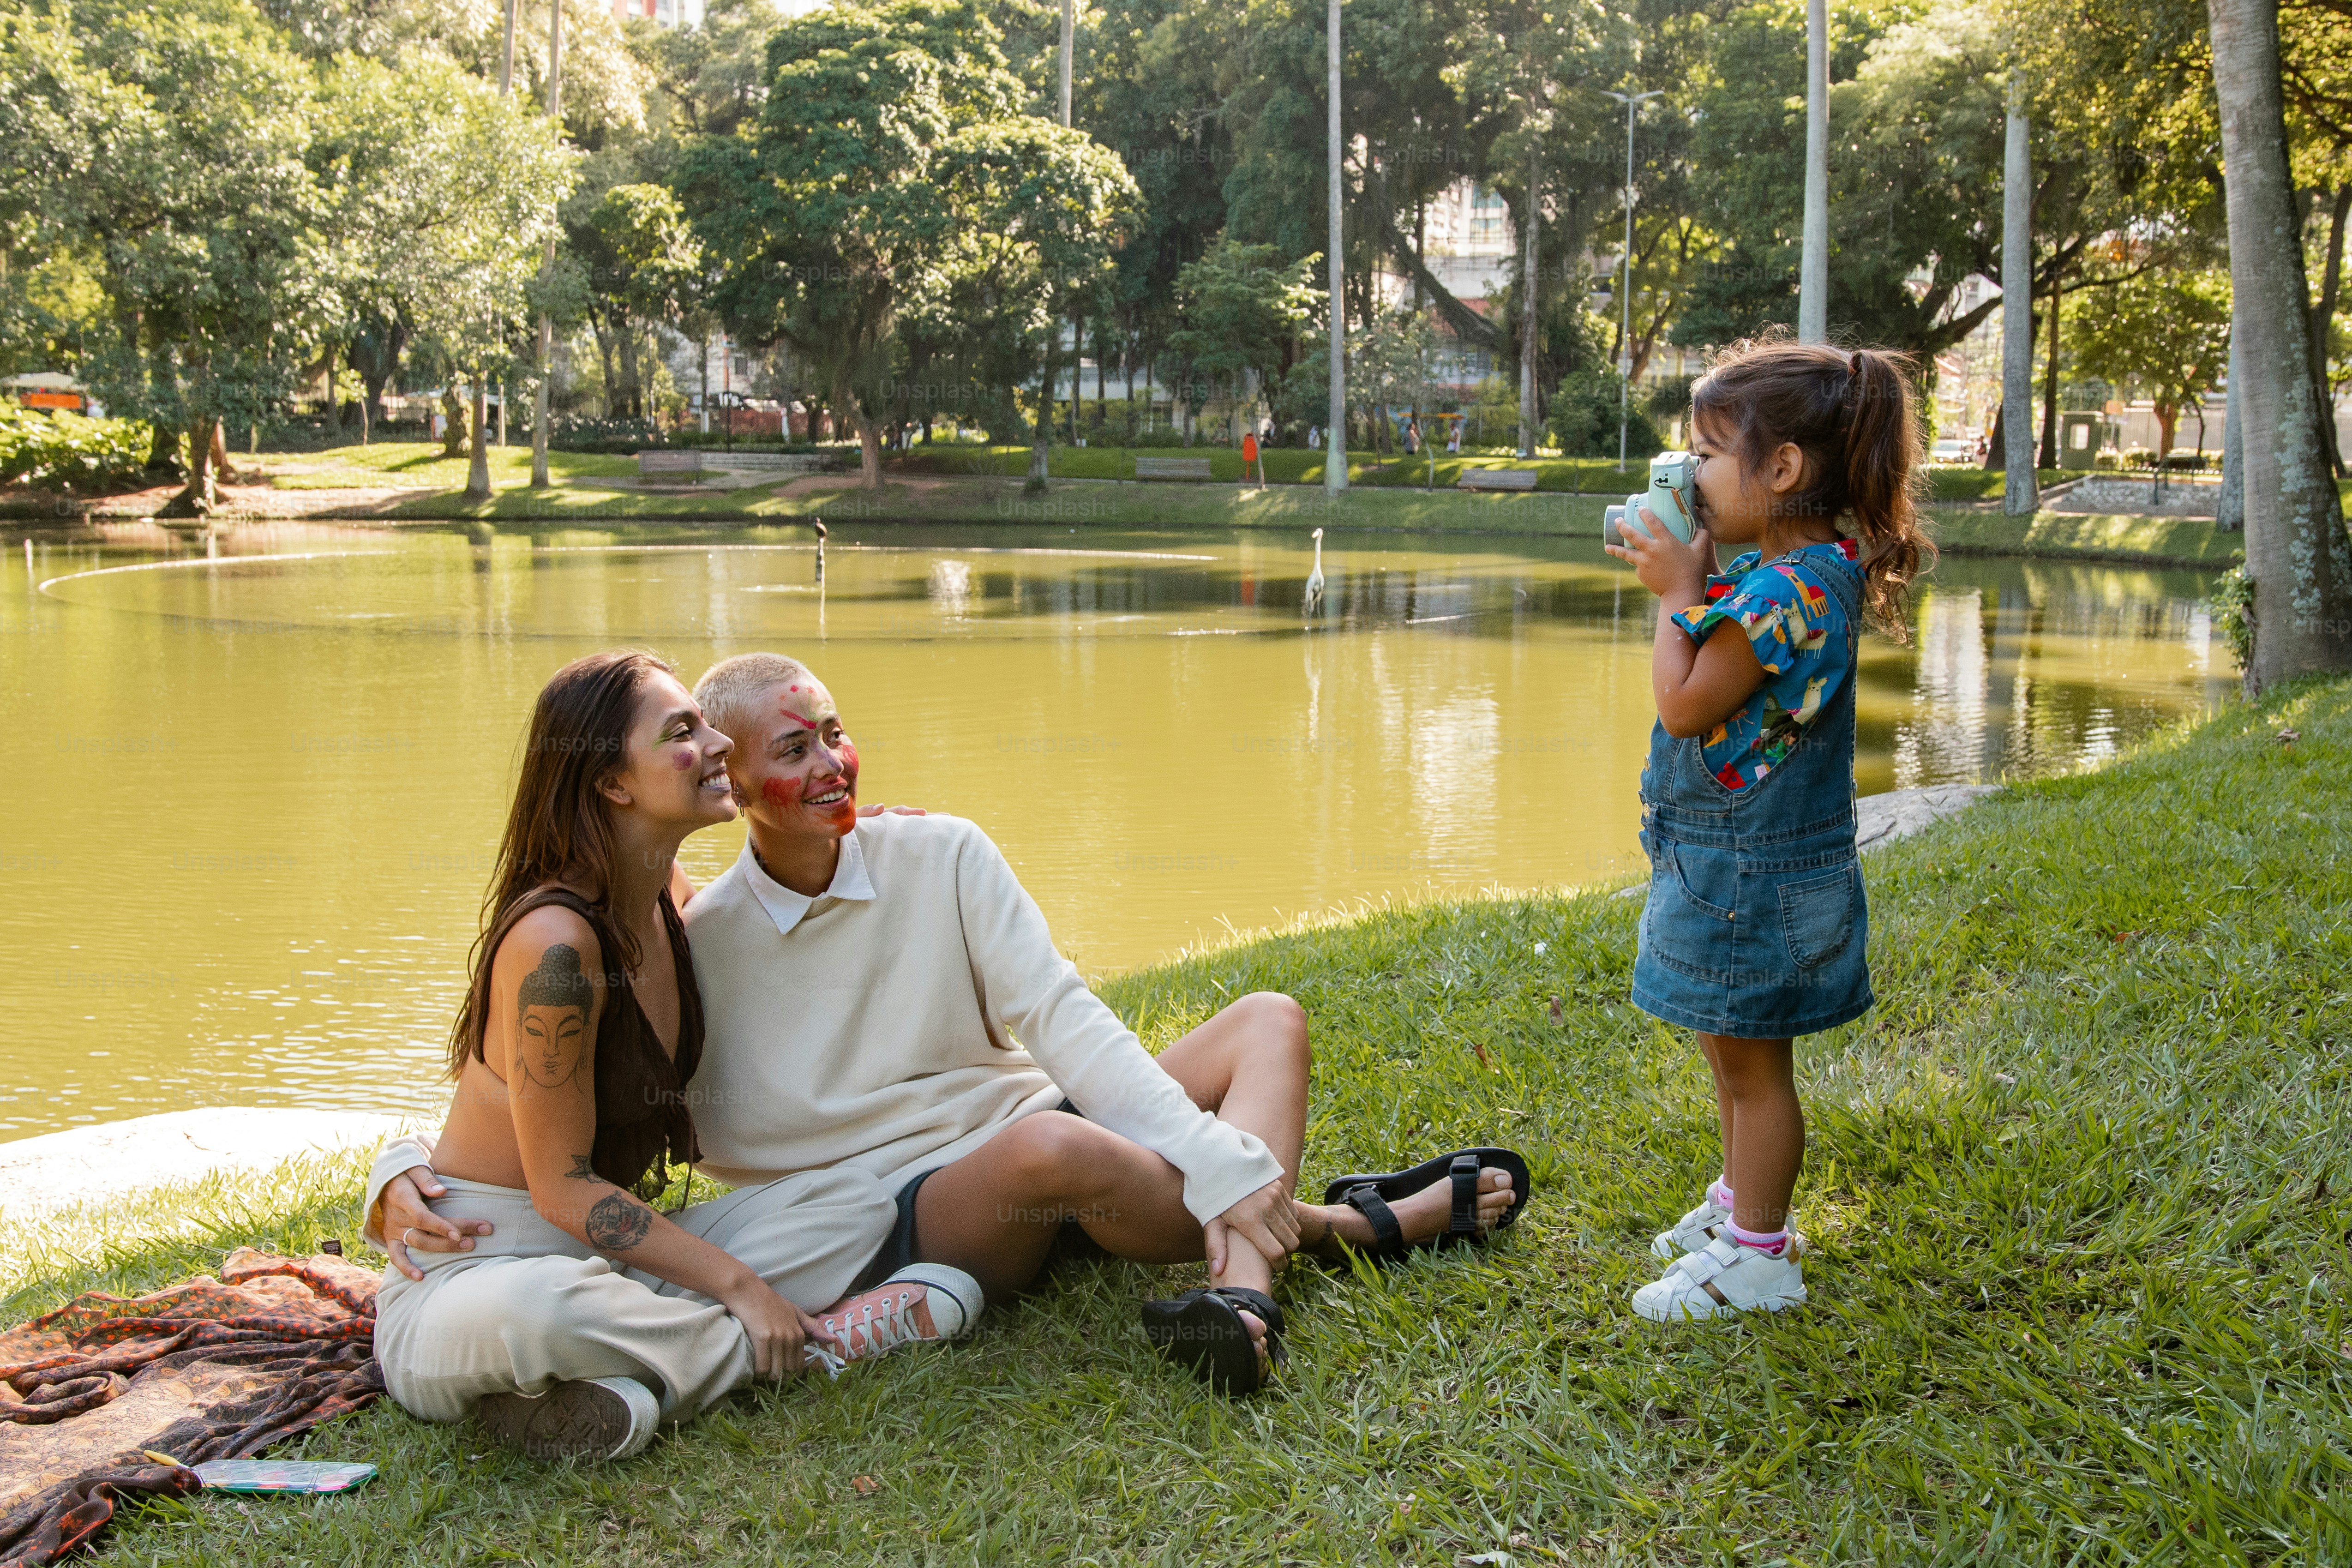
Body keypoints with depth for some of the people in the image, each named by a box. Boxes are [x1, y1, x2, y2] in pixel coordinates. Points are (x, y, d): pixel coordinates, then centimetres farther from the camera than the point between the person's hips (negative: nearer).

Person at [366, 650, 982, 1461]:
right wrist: (739, 1285, -20)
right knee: (541, 1307, -43)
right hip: (475, 1269, -8)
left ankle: (608, 1389, -17)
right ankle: (817, 1340, -19)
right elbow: (563, 1190, -20)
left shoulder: (667, 898, 4)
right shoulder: (553, 943, -23)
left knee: (854, 1201, -5)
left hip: (609, 1255, 8)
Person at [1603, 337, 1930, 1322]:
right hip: (1726, 862, 10)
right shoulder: (1773, 570, 7)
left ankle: (1756, 1256, 12)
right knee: (1733, 1050, 22)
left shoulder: (1792, 586, -24)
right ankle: (1740, 1203, 38)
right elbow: (1705, 684, 15)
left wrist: (1680, 594, -14)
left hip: (1756, 871, -10)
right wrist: (1689, 581, 4)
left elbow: (1685, 705, -24)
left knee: (1751, 1058, 1)